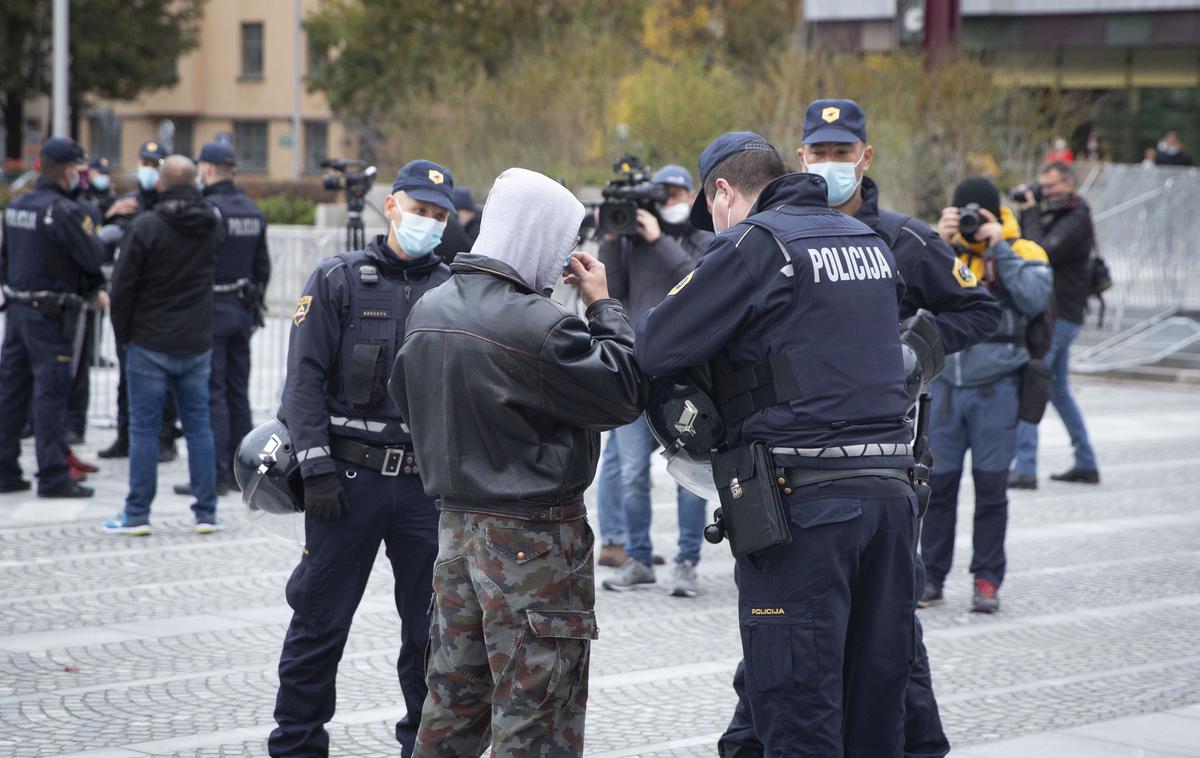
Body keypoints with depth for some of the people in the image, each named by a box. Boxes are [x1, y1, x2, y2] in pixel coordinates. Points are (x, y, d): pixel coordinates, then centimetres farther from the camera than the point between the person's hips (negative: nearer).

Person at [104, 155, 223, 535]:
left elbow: (123, 285, -12)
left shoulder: (146, 226, -14)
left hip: (150, 344, -4)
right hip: (197, 345, 4)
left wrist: (122, 333, 1)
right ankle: (206, 513, 10)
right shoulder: (212, 224, 2)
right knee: (199, 425, 9)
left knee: (144, 428, 1)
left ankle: (137, 515, 4)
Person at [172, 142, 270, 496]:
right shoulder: (253, 211, 11)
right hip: (242, 308, 8)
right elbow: (263, 267, 16)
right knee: (238, 392, 12)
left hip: (210, 308, -8)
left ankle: (215, 474, -8)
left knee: (211, 393, -6)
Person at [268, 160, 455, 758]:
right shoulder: (338, 280, 1)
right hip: (350, 478, -3)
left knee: (432, 628, 6)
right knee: (320, 621, 3)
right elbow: (306, 380, -3)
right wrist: (317, 469, -12)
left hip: (428, 484, 3)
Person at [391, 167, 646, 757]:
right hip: (533, 539, -8)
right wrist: (604, 306, -6)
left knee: (452, 697, 16)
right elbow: (624, 393, -16)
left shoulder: (429, 310, 5)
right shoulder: (536, 325, -21)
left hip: (457, 525, 8)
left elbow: (405, 396, 20)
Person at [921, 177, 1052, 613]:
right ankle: (931, 577, 13)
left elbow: (1035, 300, -15)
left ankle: (987, 581, 10)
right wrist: (938, 244, -13)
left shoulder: (1023, 252, 3)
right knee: (938, 483, 4)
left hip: (996, 386, -2)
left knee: (991, 486, 1)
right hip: (945, 384, 2)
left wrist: (1000, 248, -14)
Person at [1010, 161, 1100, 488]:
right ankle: (1086, 464, 22)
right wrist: (1026, 213, 2)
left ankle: (1024, 469, -18)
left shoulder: (1076, 221, -13)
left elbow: (1042, 252, -23)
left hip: (1057, 317, -10)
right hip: (1056, 316, 10)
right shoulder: (1056, 218, 16)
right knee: (1059, 392, 17)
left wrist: (1031, 214, -13)